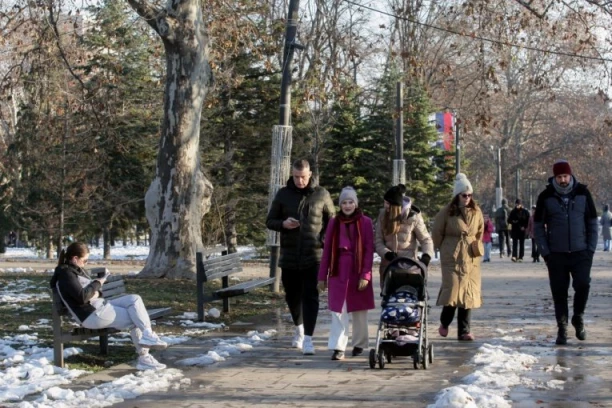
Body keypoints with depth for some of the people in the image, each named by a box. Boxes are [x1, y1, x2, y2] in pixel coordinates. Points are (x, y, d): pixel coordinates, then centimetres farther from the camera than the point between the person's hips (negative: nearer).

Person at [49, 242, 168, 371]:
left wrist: (97, 292, -1)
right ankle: (144, 359, -7)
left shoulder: (78, 270, 17)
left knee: (134, 299, -7)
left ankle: (147, 336, -13)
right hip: (92, 315, -9)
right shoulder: (66, 274, -13)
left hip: (100, 305, 9)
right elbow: (82, 297, -25)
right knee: (135, 318, -11)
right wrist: (97, 284, -11)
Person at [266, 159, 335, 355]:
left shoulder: (321, 194, 1)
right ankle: (299, 328, 37)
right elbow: (270, 221, 9)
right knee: (292, 295, 14)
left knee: (310, 296, -9)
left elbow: (332, 221, 10)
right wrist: (283, 224, -12)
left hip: (314, 256, -3)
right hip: (289, 256, 3)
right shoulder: (283, 194, 5)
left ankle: (308, 338, -10)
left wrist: (325, 240, -5)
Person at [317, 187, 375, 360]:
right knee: (338, 310, -5)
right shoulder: (334, 223, 6)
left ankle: (359, 344, 25)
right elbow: (327, 251, 7)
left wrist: (365, 275, -12)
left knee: (359, 310, 10)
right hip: (338, 272, 1)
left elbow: (369, 251, -4)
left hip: (358, 272, -1)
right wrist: (322, 276, 5)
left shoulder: (365, 222, -1)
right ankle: (338, 348, -7)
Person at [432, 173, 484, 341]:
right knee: (452, 291, -10)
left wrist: (476, 247, 14)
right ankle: (444, 322, 15)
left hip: (471, 259, 4)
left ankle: (464, 331, 8)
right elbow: (436, 233, 4)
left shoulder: (476, 212, 6)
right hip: (452, 259, -3)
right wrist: (445, 249, 11)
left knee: (469, 294, 1)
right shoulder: (447, 212, -6)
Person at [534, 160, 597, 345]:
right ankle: (562, 328, 13)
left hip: (581, 252, 0)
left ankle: (578, 317, 16)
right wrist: (545, 252, -4)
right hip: (556, 253, 0)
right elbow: (538, 226, 3)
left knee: (583, 285, -10)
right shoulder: (546, 197, -2)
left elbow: (592, 222, 6)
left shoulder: (583, 193, 1)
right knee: (559, 292, 2)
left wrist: (591, 248, -1)